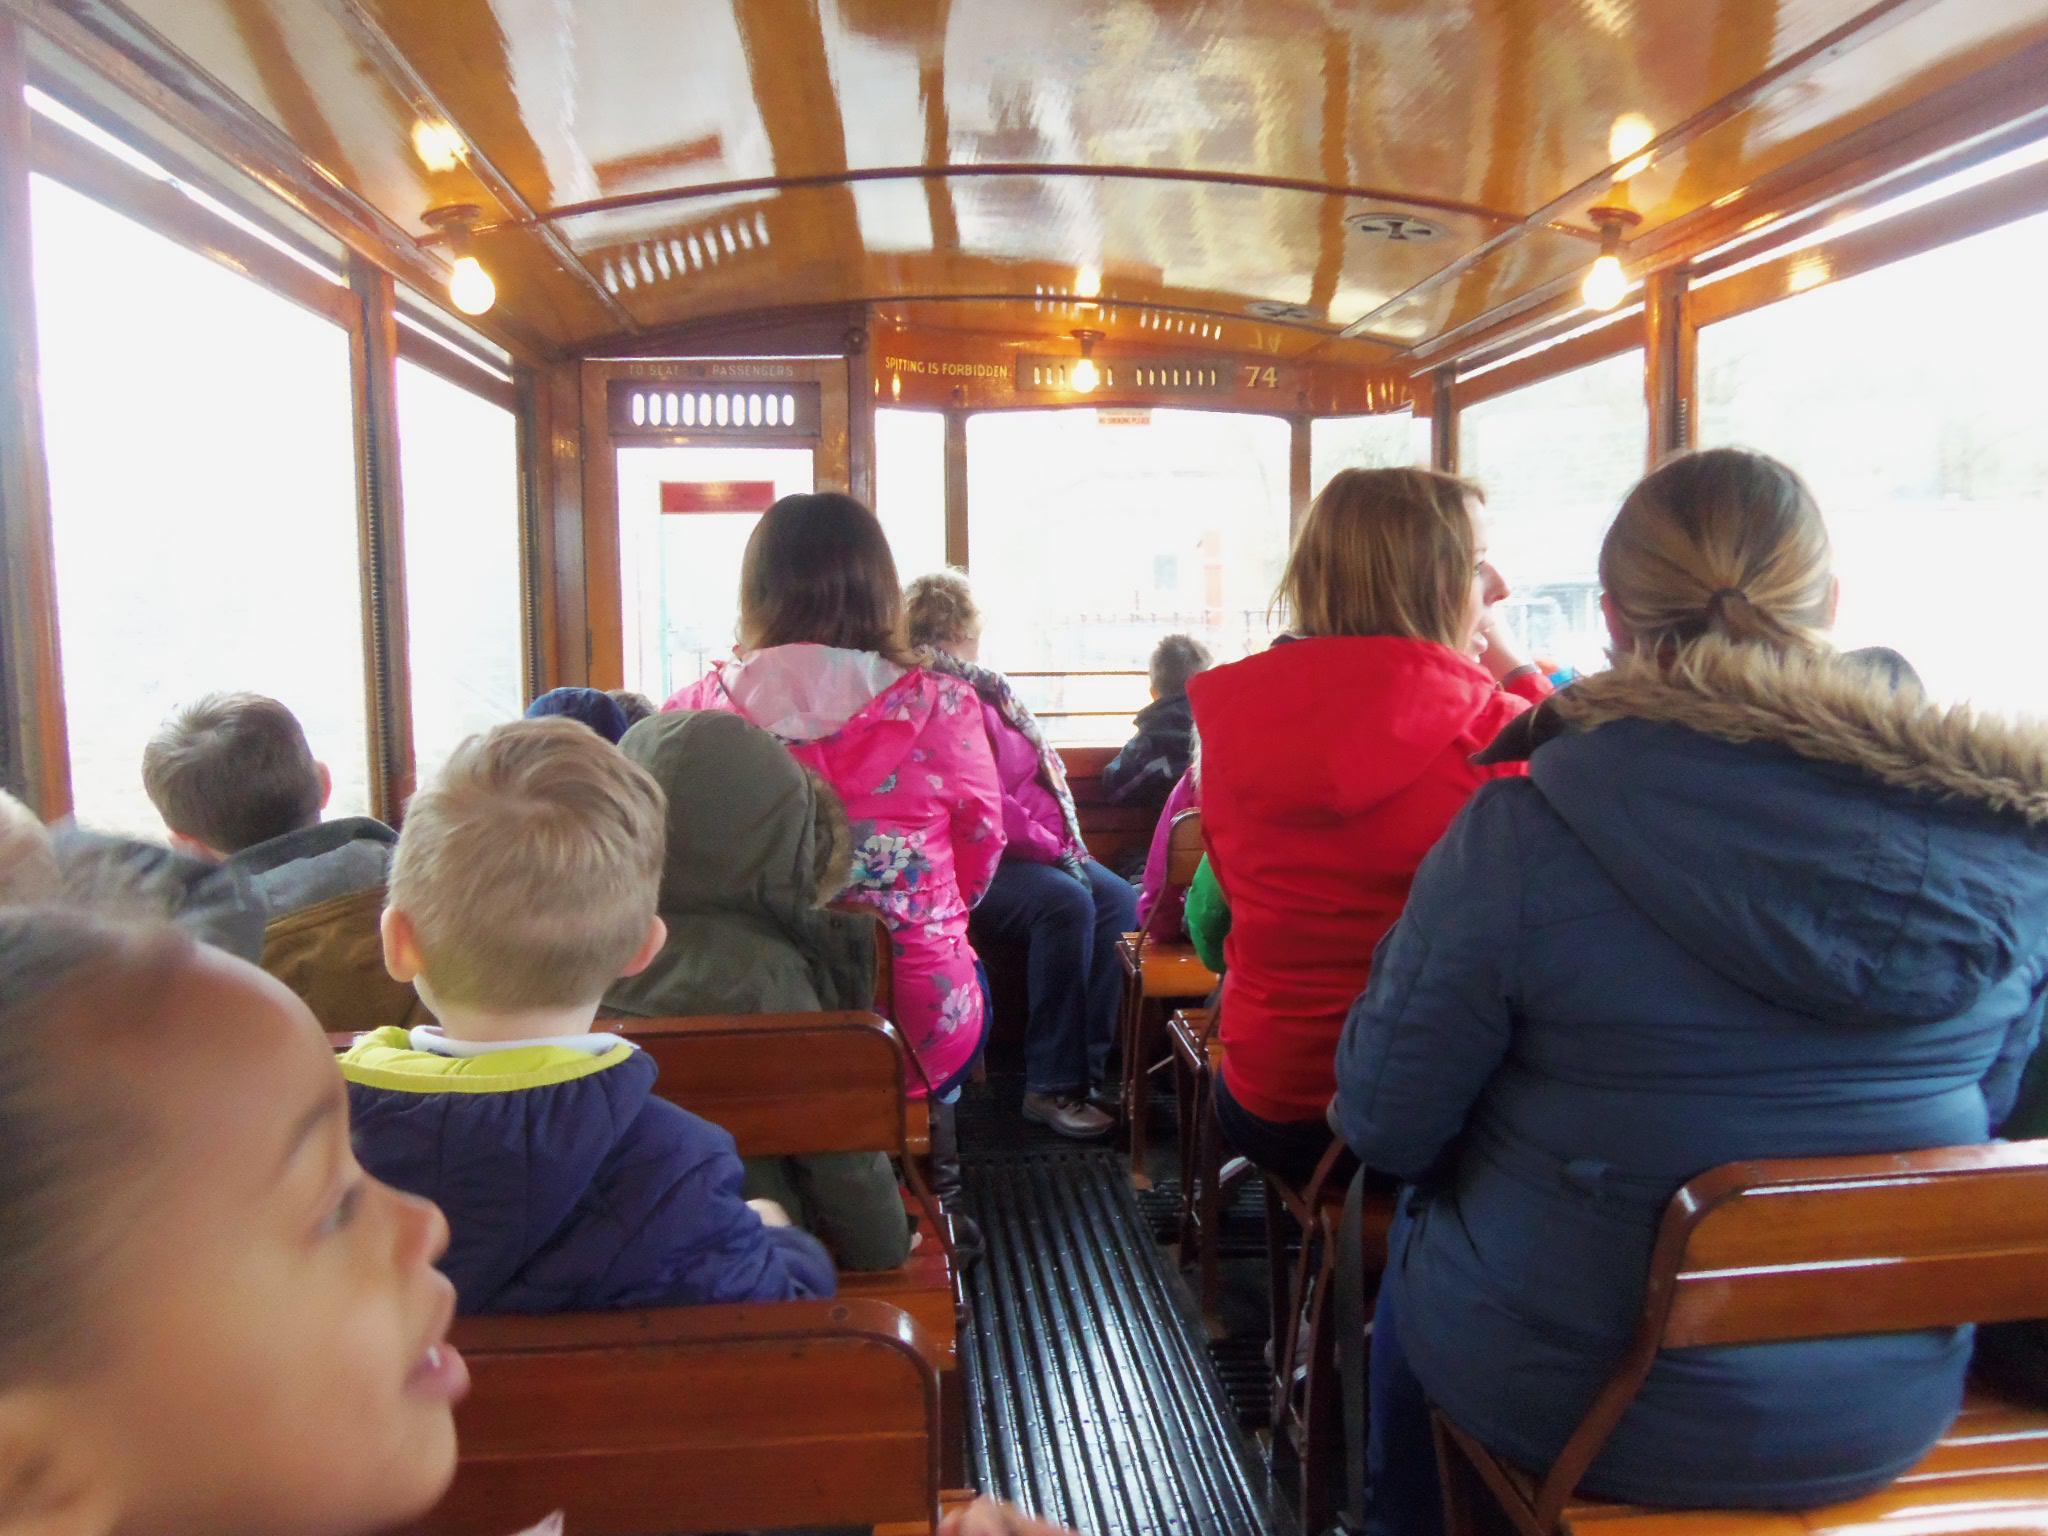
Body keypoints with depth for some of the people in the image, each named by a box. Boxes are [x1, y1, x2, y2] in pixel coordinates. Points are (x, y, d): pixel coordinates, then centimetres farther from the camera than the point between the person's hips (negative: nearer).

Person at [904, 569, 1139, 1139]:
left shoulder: (985, 686, 20)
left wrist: (1060, 839, 11)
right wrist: (1045, 845, -12)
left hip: (1039, 849, 10)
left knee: (1117, 897, -12)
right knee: (1066, 903, -31)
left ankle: (1089, 1065, -10)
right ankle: (1051, 1084, -22)